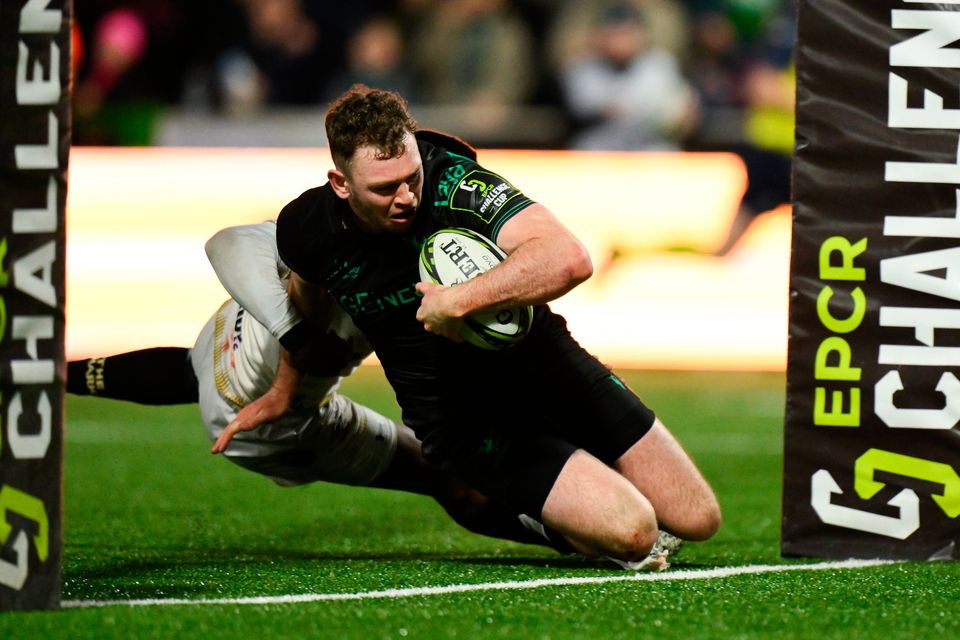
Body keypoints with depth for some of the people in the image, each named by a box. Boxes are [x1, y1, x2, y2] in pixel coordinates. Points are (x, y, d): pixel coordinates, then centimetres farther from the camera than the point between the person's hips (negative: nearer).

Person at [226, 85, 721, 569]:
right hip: (463, 418, 0)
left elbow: (569, 260, -40)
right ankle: (544, 513, 12)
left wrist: (455, 303, -40)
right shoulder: (306, 230, -13)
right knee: (629, 532, -21)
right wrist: (285, 390, 28)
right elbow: (305, 299, 15)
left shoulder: (455, 184, -25)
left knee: (697, 518, 2)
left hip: (544, 365, 0)